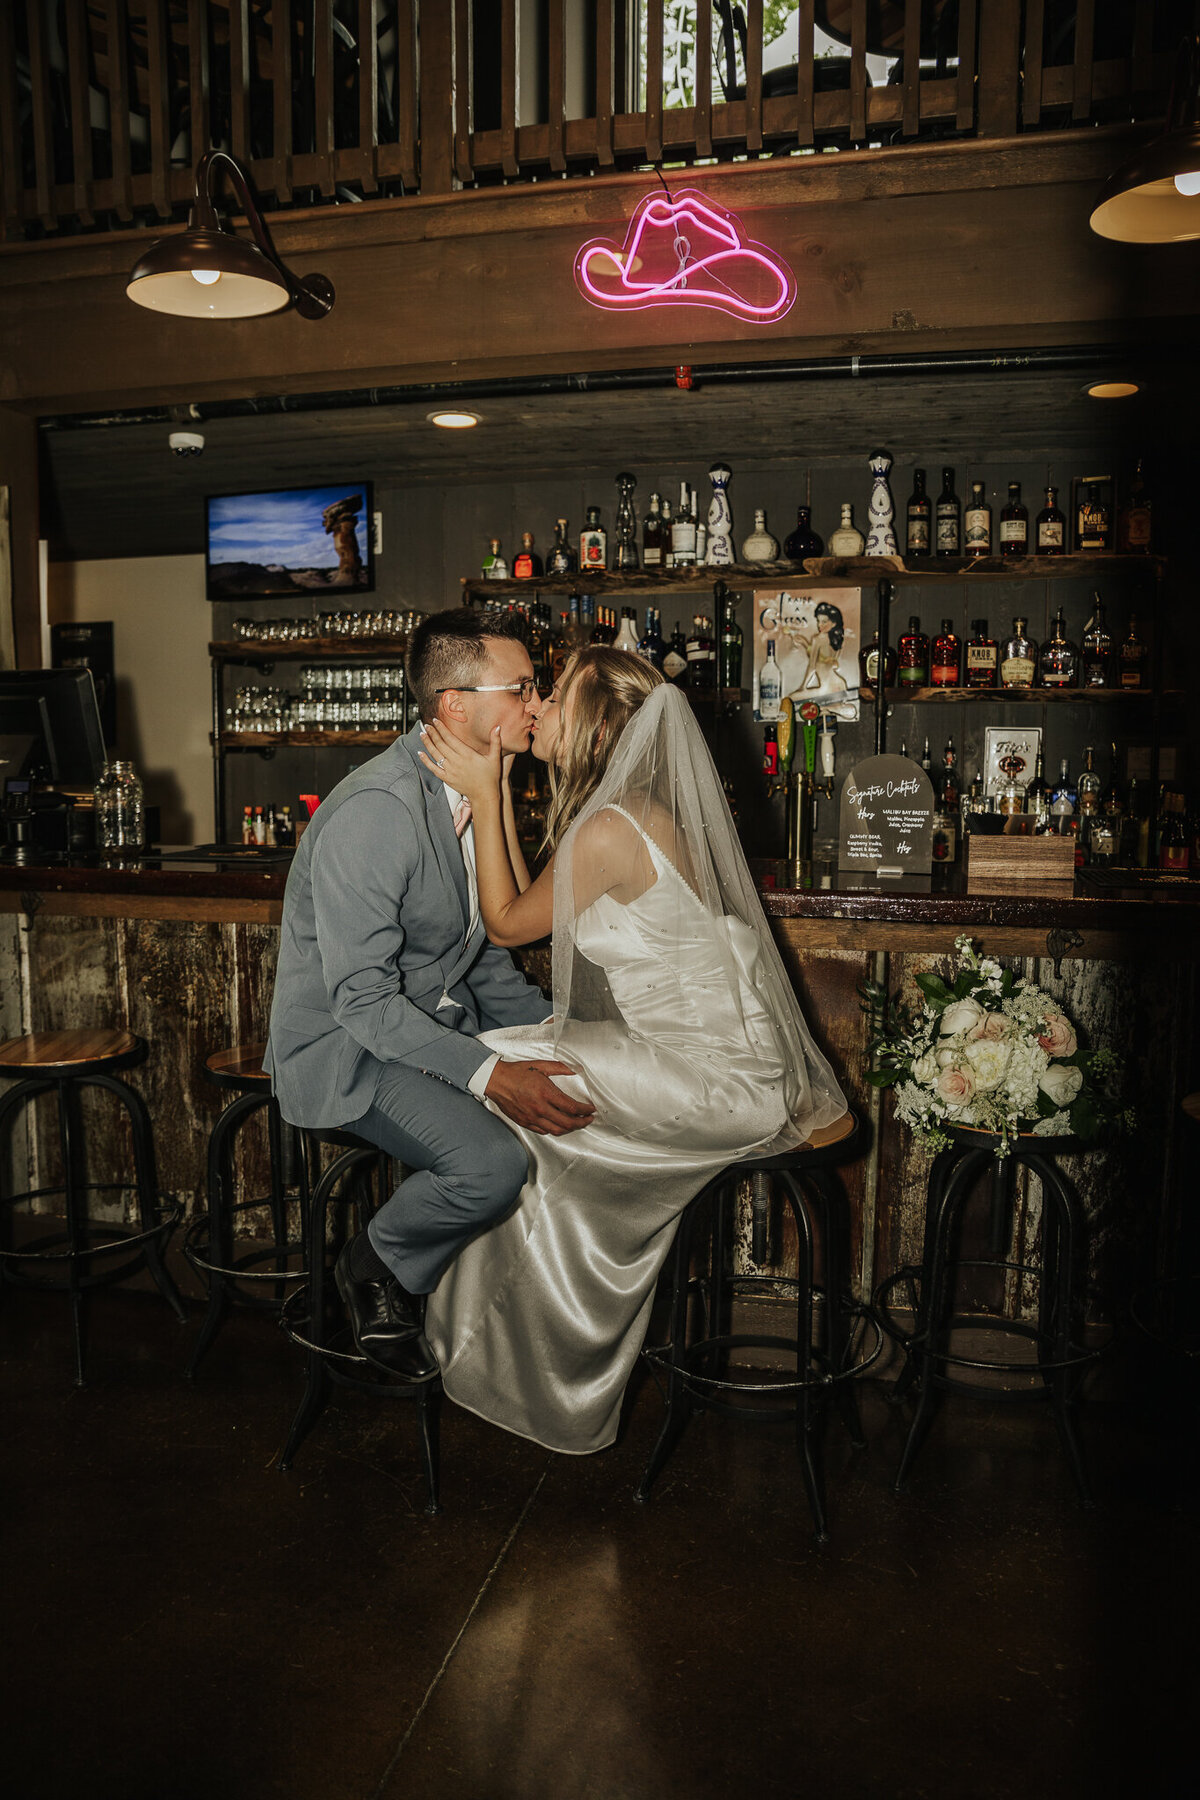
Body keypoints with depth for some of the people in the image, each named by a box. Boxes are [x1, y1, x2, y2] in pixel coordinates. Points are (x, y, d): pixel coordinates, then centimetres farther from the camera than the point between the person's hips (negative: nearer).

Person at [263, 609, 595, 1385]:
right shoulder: (375, 812, -25)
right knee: (494, 1161, -29)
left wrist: (549, 1025, 0)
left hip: (444, 1021, 9)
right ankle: (377, 1266, 4)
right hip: (346, 1044, -8)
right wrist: (489, 1074, -31)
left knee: (579, 1097, -7)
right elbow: (361, 999, -25)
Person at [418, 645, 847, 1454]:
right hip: (719, 1056, 10)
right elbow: (531, 905, 11)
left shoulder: (608, 830, -21)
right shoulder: (633, 810, 9)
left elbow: (506, 923, -7)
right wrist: (497, 793, 11)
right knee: (508, 1064, 9)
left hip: (713, 1078, -9)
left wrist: (486, 795, -6)